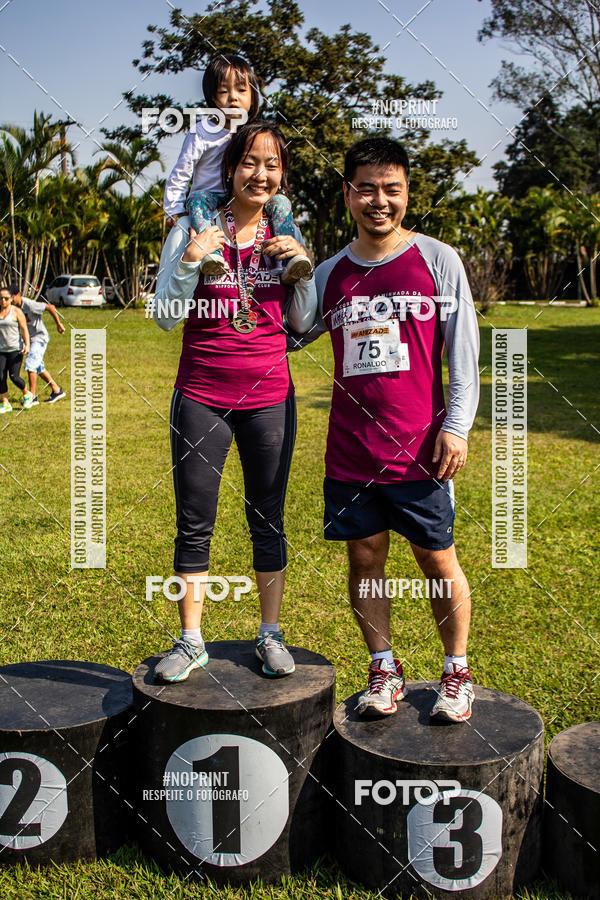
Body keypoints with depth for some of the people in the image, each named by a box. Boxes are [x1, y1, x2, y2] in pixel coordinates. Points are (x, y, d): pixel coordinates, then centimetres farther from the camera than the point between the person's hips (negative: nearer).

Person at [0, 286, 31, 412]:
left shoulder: (16, 312, -2)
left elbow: (24, 329, -6)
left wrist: (27, 345, -17)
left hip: (15, 349, -4)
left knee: (14, 376, -11)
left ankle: (27, 394, 15)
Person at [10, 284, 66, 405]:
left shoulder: (29, 305, -23)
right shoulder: (14, 307, 0)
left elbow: (50, 307, -21)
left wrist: (58, 324, -15)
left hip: (39, 338, -9)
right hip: (30, 339, 9)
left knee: (30, 364, -16)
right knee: (39, 367, 13)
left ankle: (32, 396, -13)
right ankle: (57, 390, 25)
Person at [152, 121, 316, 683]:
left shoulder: (286, 234, 7)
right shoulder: (193, 230, -1)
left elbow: (301, 322, 12)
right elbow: (164, 317, -2)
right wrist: (190, 263, -17)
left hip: (269, 398, 2)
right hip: (201, 397, -1)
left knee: (268, 521, 8)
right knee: (193, 525, 3)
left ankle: (270, 636, 21)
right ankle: (190, 642, 16)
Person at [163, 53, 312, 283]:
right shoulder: (201, 133, 0)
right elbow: (180, 174, 1)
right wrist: (174, 210, -4)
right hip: (212, 198, -2)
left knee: (280, 201, -23)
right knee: (197, 200, -35)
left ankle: (289, 264, -39)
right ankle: (210, 254, -58)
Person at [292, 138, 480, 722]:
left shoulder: (437, 259, 1)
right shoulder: (330, 274, 9)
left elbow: (463, 349, 0)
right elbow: (288, 336, 18)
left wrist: (456, 425, -8)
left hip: (418, 448, -3)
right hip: (350, 450, 3)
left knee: (437, 560, 5)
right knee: (365, 557, 9)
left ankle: (457, 672, 24)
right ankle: (384, 669, 26)